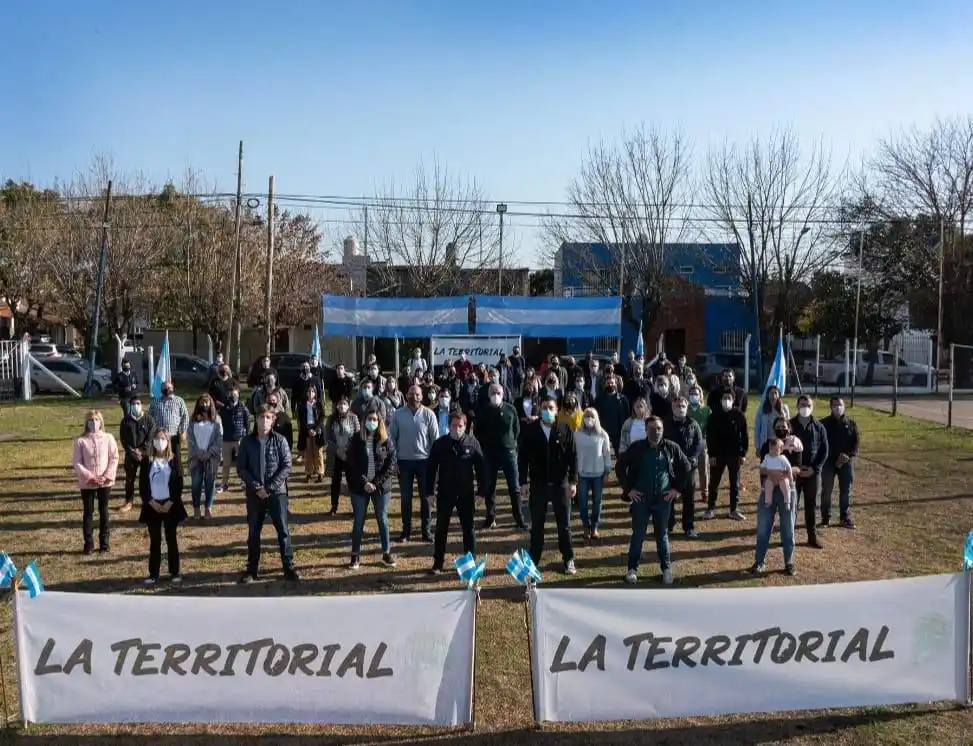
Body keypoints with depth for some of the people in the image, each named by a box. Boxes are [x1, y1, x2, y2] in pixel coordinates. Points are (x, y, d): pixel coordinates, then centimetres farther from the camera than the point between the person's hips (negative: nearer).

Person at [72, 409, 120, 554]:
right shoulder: (80, 440, -4)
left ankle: (104, 543, 17)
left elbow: (114, 458, -3)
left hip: (105, 482, 0)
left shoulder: (108, 438, -2)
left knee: (103, 511, 9)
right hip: (87, 483, 0)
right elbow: (77, 463, -5)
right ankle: (88, 543, 15)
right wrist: (90, 477, -15)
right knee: (88, 512, 7)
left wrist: (107, 476, -14)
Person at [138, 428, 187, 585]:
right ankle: (153, 573, 12)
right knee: (154, 540, 6)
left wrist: (170, 503, -11)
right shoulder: (146, 461, 2)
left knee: (171, 539, 4)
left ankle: (175, 572, 10)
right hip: (152, 506, 1)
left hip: (170, 505, -1)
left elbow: (179, 484, -2)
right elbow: (142, 485, 0)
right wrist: (151, 502, -10)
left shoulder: (174, 461, 0)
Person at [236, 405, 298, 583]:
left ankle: (289, 567, 10)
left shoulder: (280, 440, -4)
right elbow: (241, 468, -1)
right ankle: (252, 569, 21)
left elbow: (287, 466, -7)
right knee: (253, 532, 10)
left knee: (283, 530, 1)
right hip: (254, 494, 2)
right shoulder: (247, 441, 0)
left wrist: (269, 487, -14)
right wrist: (256, 487, -12)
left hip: (277, 492, -2)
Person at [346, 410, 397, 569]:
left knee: (383, 520, 8)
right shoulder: (356, 439, -3)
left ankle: (386, 553, 18)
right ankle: (355, 555, 15)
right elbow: (352, 464, -6)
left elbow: (391, 464, -5)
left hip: (381, 487, 0)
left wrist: (376, 483, -12)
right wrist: (365, 482, -14)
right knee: (358, 521, 7)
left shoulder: (386, 440, -3)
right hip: (360, 487, 0)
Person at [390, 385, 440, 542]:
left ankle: (426, 530, 17)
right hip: (404, 461, 1)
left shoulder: (428, 414, -6)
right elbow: (392, 437, 2)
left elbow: (435, 439, -2)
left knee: (425, 497, 7)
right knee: (406, 497, 10)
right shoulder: (398, 414, -3)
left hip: (424, 460, -1)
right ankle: (406, 530, 21)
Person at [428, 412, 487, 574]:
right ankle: (438, 563, 18)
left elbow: (481, 467, -2)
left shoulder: (472, 443, -5)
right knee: (441, 529, 7)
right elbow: (431, 468, 1)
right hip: (445, 493, 1)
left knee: (468, 528, 9)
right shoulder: (440, 443, -3)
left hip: (466, 494, -1)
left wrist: (481, 491, -3)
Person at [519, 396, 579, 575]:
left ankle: (569, 560, 20)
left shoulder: (565, 430, -4)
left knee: (564, 525, 9)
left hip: (561, 484, 0)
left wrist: (573, 481, -7)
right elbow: (523, 457, 0)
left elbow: (573, 456, -3)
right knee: (536, 525, 11)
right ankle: (533, 560, 22)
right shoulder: (530, 430, -3)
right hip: (538, 485, 1)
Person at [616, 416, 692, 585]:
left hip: (663, 499, 1)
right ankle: (632, 569, 16)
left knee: (662, 534, 12)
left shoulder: (671, 448, -3)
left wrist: (678, 488, 3)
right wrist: (628, 489, -4)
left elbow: (687, 468, 8)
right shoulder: (637, 447, -7)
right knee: (638, 534, 5)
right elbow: (620, 466, -1)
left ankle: (667, 568, 23)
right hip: (641, 499, -1)